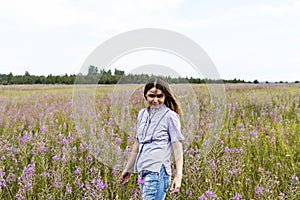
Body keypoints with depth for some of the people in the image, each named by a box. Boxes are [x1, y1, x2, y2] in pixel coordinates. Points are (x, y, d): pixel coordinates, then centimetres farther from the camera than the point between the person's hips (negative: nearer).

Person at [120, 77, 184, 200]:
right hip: (143, 171, 7)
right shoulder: (142, 114, 14)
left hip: (158, 172, -7)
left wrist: (178, 176, -14)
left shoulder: (170, 116, -4)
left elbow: (177, 147, -6)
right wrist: (128, 169, 27)